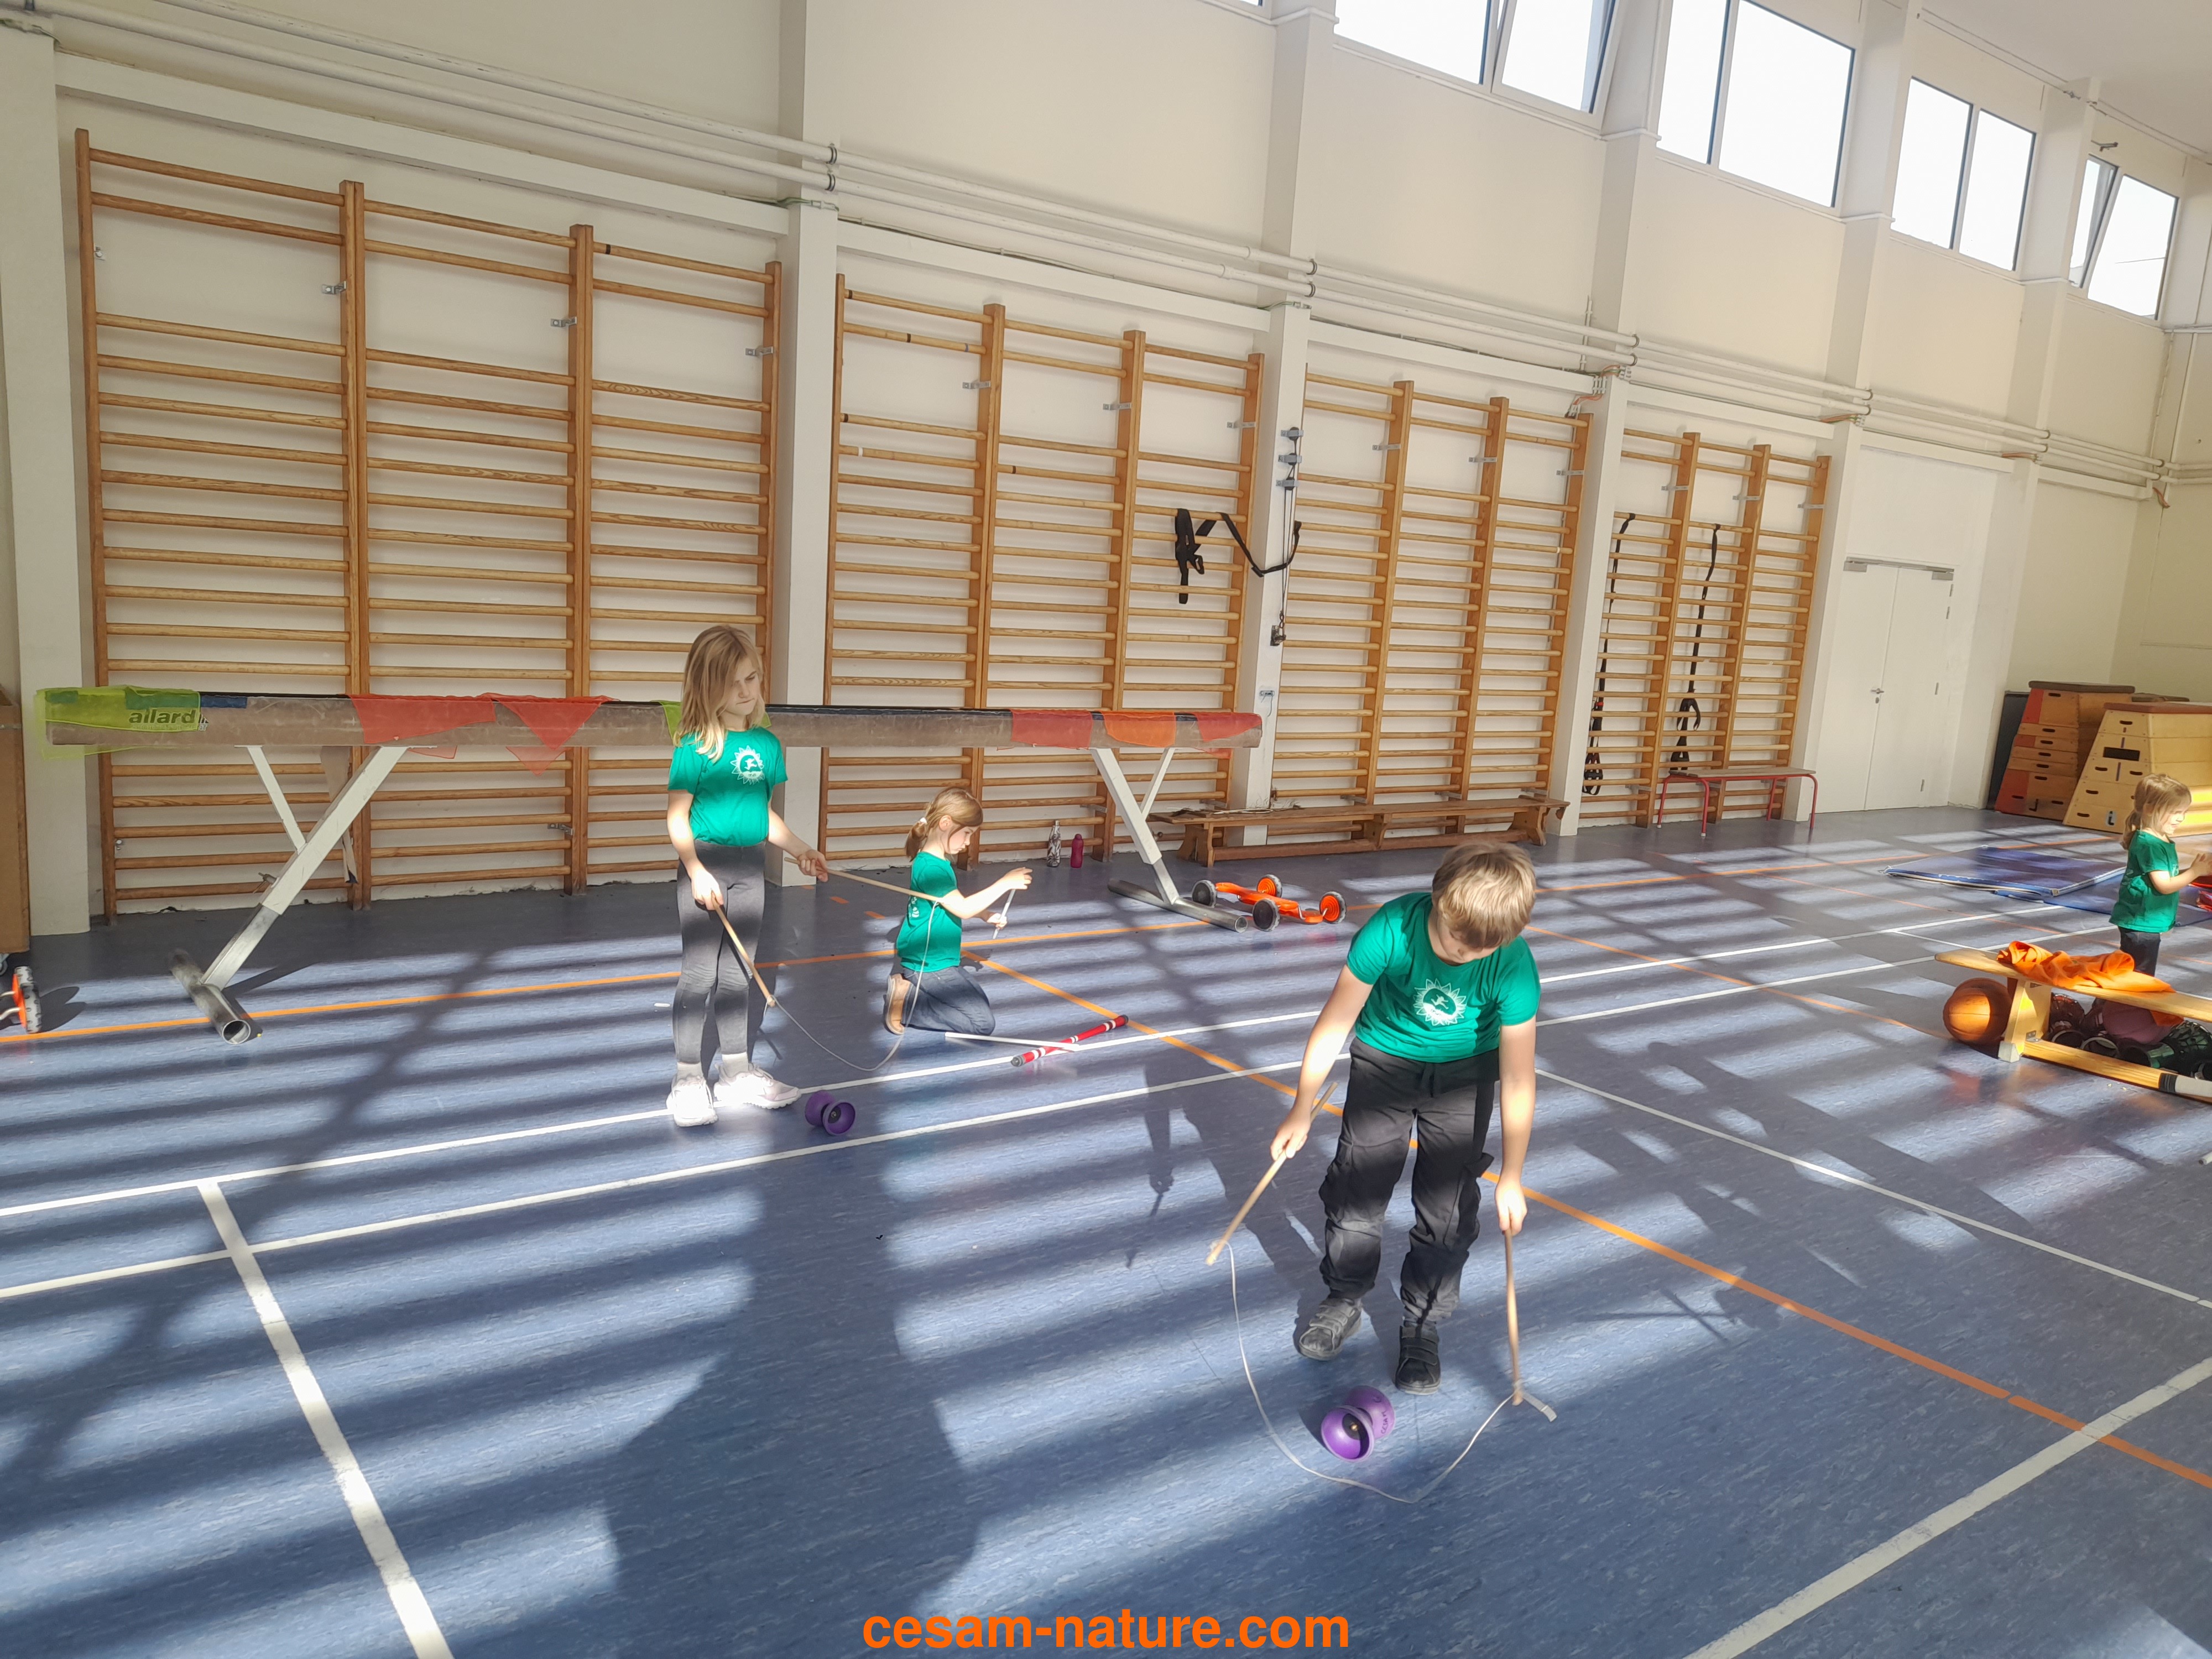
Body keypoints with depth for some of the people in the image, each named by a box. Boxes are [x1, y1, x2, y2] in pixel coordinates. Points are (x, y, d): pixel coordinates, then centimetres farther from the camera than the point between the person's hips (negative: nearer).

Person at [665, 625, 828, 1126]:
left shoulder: (767, 743, 6)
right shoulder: (696, 745, -11)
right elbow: (677, 817, -12)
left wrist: (801, 851, 10)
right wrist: (697, 872, -20)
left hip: (750, 867, 6)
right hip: (704, 865, -6)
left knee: (738, 974, 14)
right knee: (700, 975, -1)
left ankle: (738, 1072, 25)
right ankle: (689, 1081, 9)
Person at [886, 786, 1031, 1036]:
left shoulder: (938, 861, 9)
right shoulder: (932, 867, -23)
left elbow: (954, 904, 19)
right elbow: (962, 909, -27)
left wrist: (988, 916, 6)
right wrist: (1005, 883, -23)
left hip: (936, 961, 10)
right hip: (930, 966, -10)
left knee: (981, 1004, 24)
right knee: (984, 1023, -8)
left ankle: (908, 986, 11)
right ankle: (907, 1004, -9)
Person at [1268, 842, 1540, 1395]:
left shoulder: (1513, 967, -31)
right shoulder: (1392, 929, -33)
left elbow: (1518, 1081, -21)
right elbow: (1336, 1022, -20)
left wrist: (1511, 1179, -16)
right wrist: (1302, 1111, -12)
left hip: (1465, 1072, 0)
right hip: (1383, 1058, 0)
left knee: (1448, 1204, -1)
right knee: (1357, 1184, 3)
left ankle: (1422, 1325, 19)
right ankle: (1344, 1299, 26)